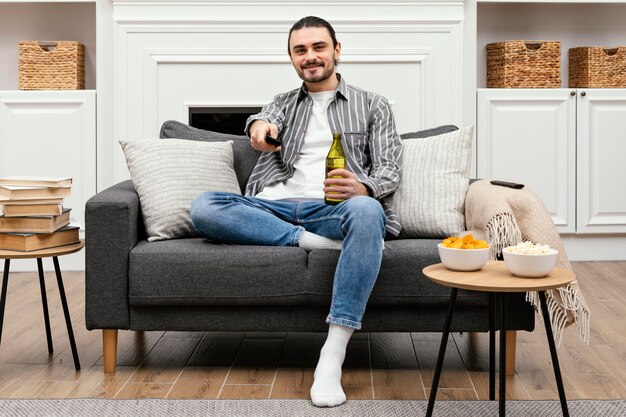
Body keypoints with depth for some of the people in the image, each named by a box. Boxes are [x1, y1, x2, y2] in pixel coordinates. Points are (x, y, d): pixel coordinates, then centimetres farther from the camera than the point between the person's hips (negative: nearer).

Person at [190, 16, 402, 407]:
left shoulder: (372, 105, 18)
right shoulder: (283, 103, 25)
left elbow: (390, 169, 5)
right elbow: (267, 120, -1)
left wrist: (362, 188, -21)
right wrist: (261, 125, -29)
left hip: (336, 209, -2)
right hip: (276, 208, 2)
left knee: (365, 211, -40)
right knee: (204, 207, -25)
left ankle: (332, 358, -44)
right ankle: (312, 242, -28)